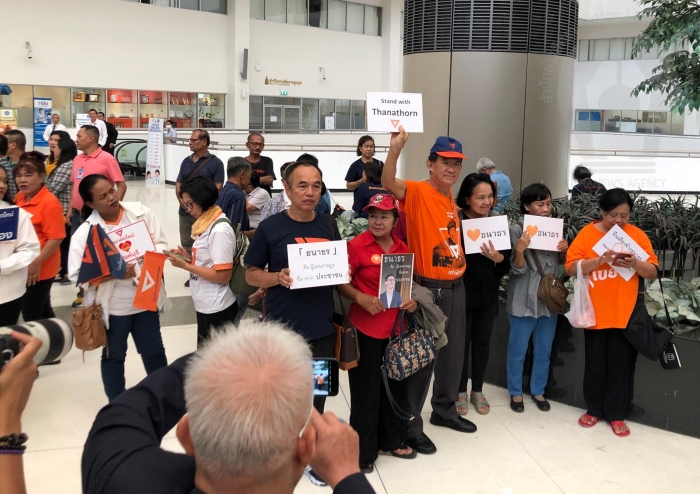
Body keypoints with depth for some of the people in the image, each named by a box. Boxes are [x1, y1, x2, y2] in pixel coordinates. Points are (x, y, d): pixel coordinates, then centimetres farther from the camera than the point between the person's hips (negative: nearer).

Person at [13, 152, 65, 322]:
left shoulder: (49, 202, -20)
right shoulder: (19, 197, 4)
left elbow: (56, 238, -23)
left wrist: (37, 262, -23)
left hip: (40, 268, -8)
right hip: (24, 266, 8)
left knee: (31, 313, 2)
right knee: (41, 308, 21)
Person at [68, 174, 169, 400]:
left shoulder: (141, 212, -5)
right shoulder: (85, 232, -13)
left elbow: (161, 243, 0)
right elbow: (77, 276, -16)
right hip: (113, 306, -2)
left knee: (154, 351, 17)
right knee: (113, 356, 18)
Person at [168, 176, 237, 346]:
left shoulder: (220, 230, -21)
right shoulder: (206, 223, 7)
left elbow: (223, 275, -24)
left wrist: (186, 266, -19)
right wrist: (188, 257, 0)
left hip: (216, 309, -9)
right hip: (205, 305, 9)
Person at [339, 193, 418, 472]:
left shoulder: (402, 249, 5)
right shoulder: (357, 245, -12)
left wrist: (411, 301, -1)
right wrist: (361, 298, -25)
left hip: (395, 327, 6)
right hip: (365, 328, -6)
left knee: (395, 385, 17)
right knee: (366, 390, 5)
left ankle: (393, 440, 36)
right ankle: (363, 451, 20)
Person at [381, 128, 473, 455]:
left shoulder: (450, 197, 10)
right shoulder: (417, 192, -14)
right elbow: (388, 183, -35)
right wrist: (395, 149, -48)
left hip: (456, 287, 8)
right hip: (428, 288, -8)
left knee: (453, 352, 18)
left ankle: (445, 410, 37)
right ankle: (411, 425, 13)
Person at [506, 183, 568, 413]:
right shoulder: (517, 230, -11)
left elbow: (560, 262, 16)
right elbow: (518, 269, -13)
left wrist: (564, 250, -5)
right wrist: (519, 249, -31)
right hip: (524, 300, -5)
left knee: (544, 350, 15)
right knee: (518, 350, 8)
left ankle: (538, 390, 32)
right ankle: (516, 392, 25)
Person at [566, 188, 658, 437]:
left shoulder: (637, 235, 1)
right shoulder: (587, 233, -2)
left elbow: (652, 272, 1)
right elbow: (571, 267, -8)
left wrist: (635, 264, -19)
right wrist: (599, 260, -22)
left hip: (625, 313, 0)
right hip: (595, 312, 0)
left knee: (621, 365, 7)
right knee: (595, 364, 11)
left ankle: (616, 414, 21)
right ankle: (594, 409, 26)